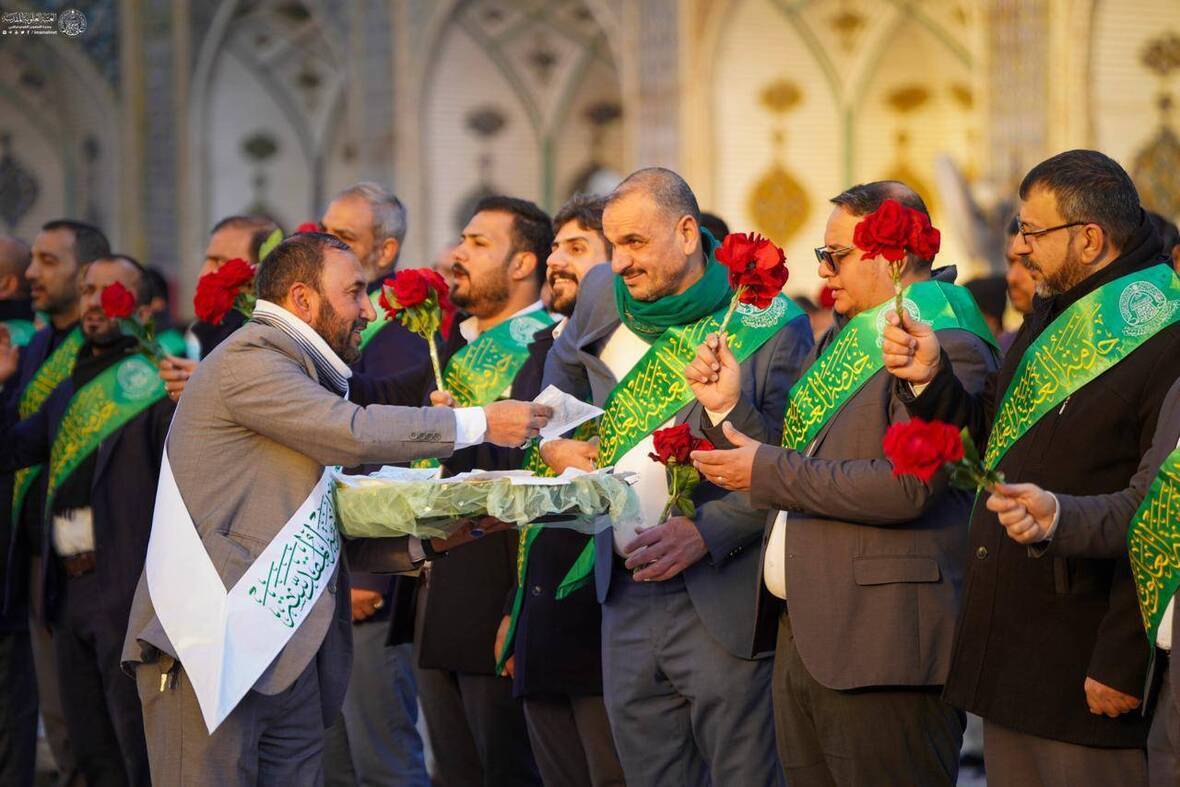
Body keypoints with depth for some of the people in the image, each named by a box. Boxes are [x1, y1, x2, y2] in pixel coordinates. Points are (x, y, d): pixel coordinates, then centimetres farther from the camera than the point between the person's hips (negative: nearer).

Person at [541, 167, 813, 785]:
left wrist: (706, 532, -21)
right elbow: (561, 379, 28)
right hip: (627, 595, 6)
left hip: (722, 599, -6)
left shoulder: (771, 323, -11)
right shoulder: (603, 294, 7)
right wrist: (552, 443, 10)